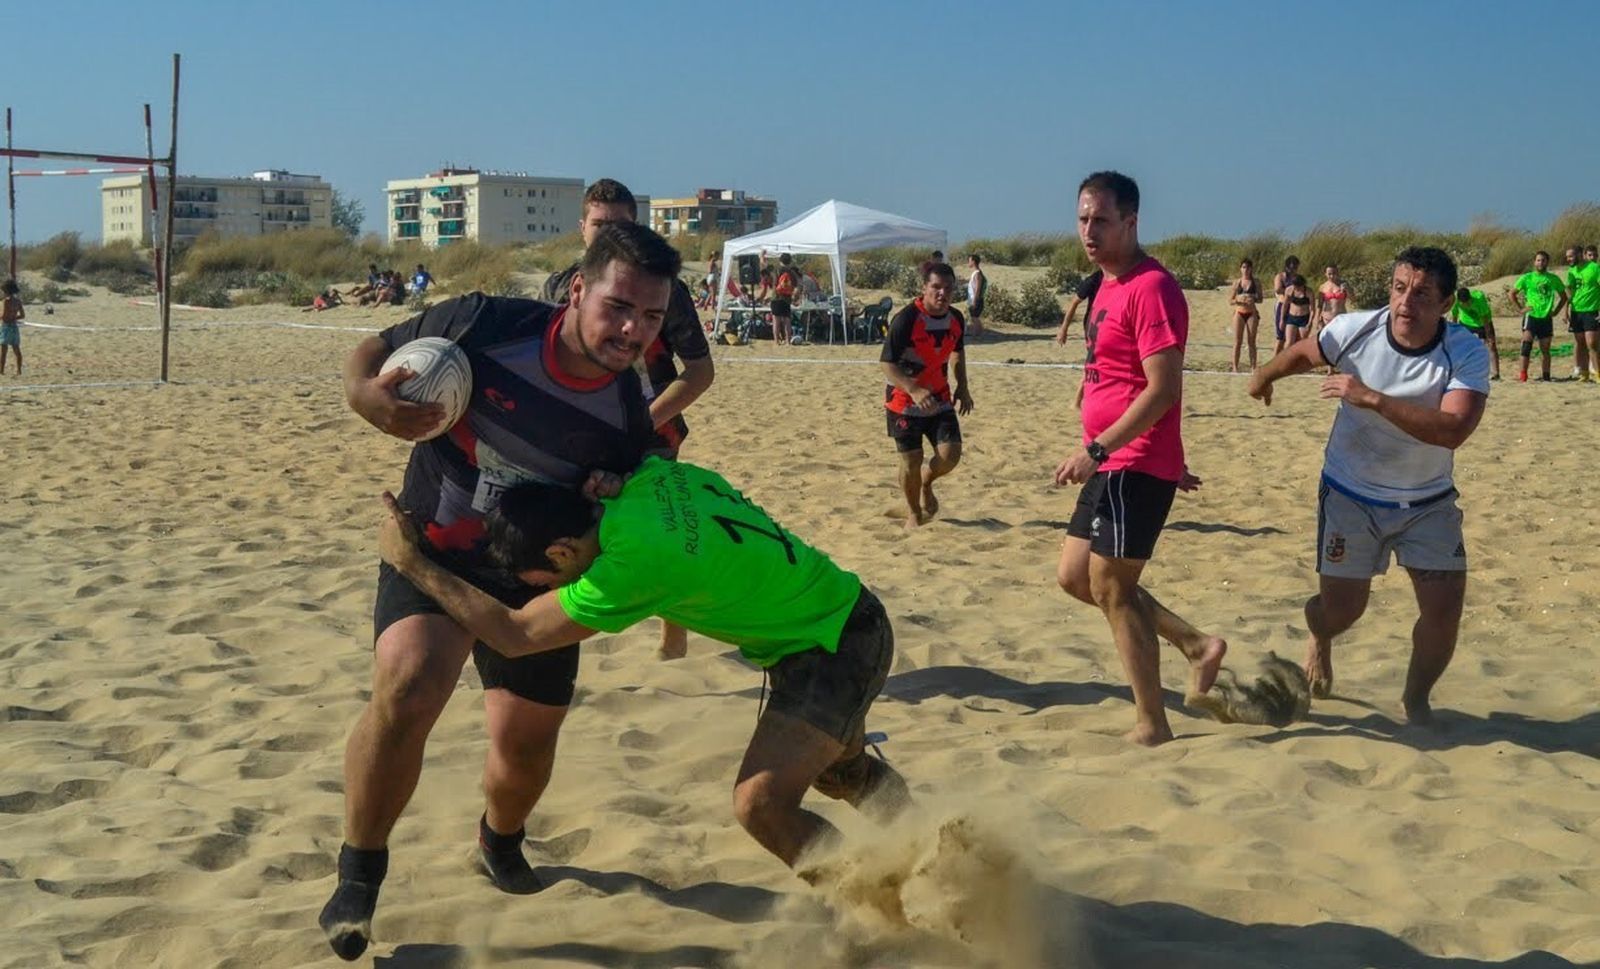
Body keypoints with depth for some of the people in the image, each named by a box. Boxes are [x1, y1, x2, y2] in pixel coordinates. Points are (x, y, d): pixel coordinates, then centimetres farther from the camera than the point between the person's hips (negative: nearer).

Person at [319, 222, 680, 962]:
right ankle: (360, 873, -8)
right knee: (407, 687, -29)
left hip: (534, 579, 3)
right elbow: (371, 351, -9)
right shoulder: (485, 325, -23)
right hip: (433, 550, -3)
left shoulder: (629, 419, -14)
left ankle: (501, 839, 48)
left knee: (527, 742, 11)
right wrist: (368, 395, -31)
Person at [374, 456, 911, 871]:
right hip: (842, 620, 9)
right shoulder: (652, 476, -10)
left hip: (839, 644, -9)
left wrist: (410, 562, -14)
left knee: (760, 802, -22)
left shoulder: (636, 561, -31)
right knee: (839, 771, 30)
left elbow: (515, 633, -21)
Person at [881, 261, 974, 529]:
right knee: (911, 460, -1)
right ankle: (913, 513, 24)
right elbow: (887, 364, -22)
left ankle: (926, 483, 26)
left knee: (950, 454, -9)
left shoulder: (956, 320, -2)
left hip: (939, 399, 4)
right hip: (904, 401, -4)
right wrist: (914, 390, -36)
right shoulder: (906, 320, -21)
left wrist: (962, 387, 7)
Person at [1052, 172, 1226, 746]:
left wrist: (1097, 449, -24)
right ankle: (1197, 646, 21)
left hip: (1135, 466, -10)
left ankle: (1152, 727, 7)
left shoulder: (1151, 288, -16)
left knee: (1110, 588, -4)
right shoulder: (1109, 288, 15)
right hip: (1112, 466, 10)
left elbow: (1163, 388, -22)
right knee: (1074, 576, 14)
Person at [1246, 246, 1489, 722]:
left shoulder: (1467, 353, -21)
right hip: (1351, 496, 0)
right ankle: (1320, 640, 42)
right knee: (1341, 609, 3)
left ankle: (1417, 699, 20)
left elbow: (1453, 430, -36)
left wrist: (1373, 399, -41)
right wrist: (1263, 377, 26)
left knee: (1444, 609, -8)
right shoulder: (1356, 331, -17)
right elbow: (1303, 353, 6)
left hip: (1429, 502, 0)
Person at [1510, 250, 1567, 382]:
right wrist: (1520, 308, 0)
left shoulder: (1554, 279, 7)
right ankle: (1523, 374, -20)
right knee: (1527, 342, -21)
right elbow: (1512, 293, 9)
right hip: (1531, 316, -3)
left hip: (1546, 318, 3)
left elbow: (1564, 296, 18)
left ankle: (1545, 376, 17)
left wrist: (1555, 311, 7)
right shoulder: (1526, 278, 1)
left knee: (1545, 349, 7)